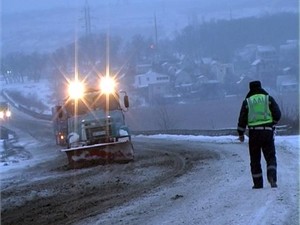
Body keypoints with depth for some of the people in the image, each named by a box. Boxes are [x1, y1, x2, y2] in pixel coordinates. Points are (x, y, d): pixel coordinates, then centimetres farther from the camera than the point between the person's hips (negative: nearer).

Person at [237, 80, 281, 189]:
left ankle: (258, 183, 7)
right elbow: (277, 114, 0)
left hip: (254, 132, 0)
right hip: (268, 131, 0)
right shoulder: (268, 98, 5)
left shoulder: (247, 101, 4)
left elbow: (242, 119, 0)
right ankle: (272, 178, -20)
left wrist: (241, 133, 10)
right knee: (271, 157, 4)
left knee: (255, 159, 9)